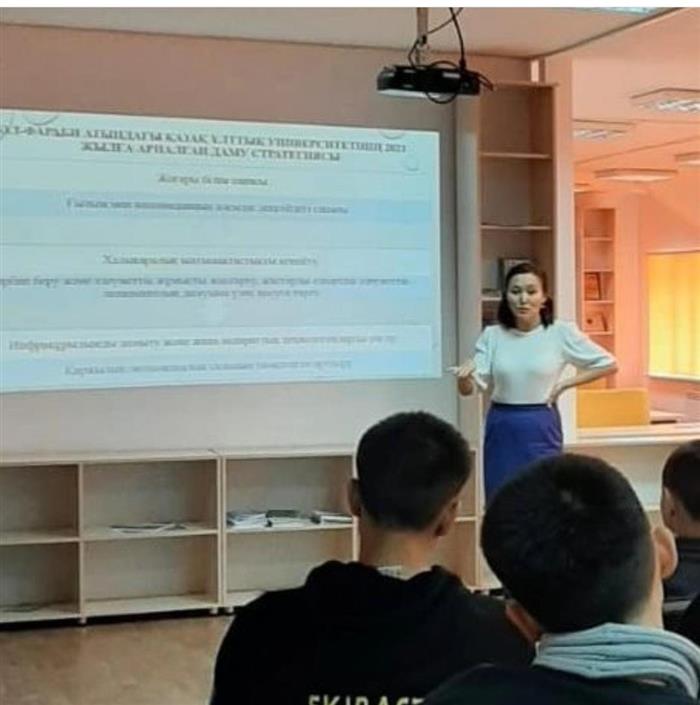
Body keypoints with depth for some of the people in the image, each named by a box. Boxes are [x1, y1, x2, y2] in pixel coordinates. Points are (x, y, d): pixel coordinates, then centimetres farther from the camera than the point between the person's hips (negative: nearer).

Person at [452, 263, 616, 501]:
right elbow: (470, 389, -3)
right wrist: (464, 377, -26)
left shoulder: (561, 333, -6)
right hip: (501, 430, 2)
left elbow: (608, 364, 2)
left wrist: (566, 384, -4)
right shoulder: (492, 335, 0)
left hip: (541, 429, -2)